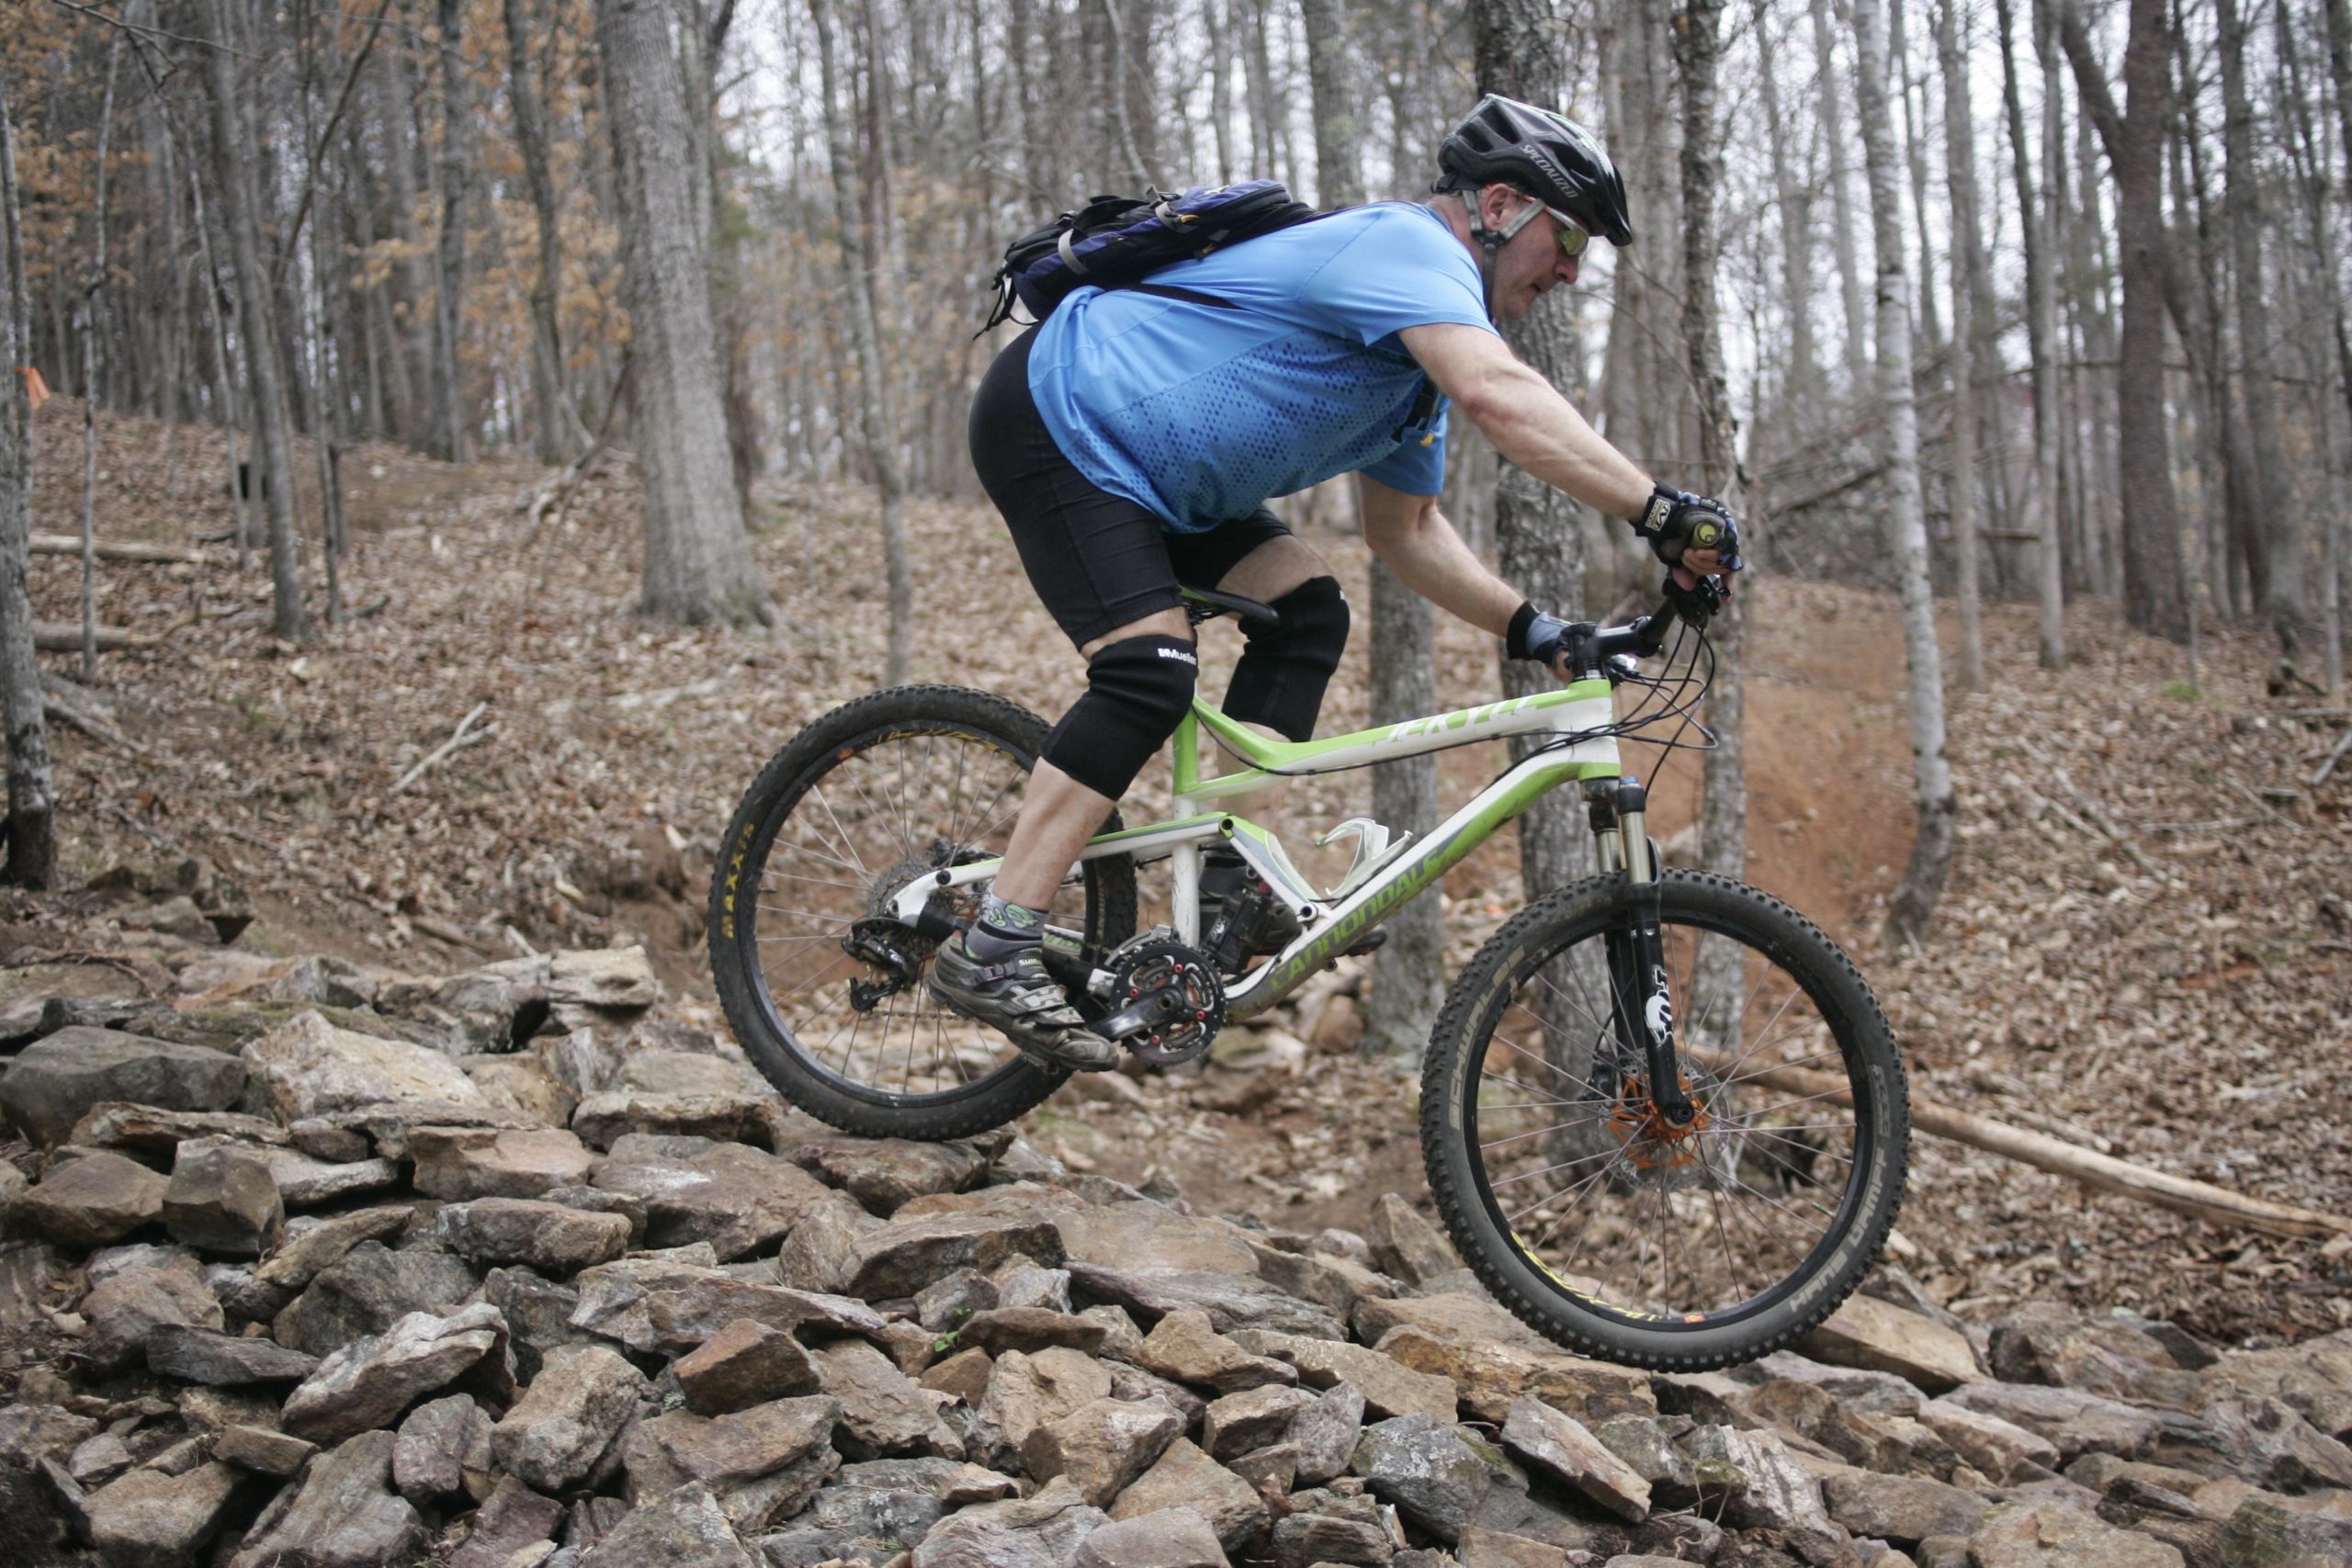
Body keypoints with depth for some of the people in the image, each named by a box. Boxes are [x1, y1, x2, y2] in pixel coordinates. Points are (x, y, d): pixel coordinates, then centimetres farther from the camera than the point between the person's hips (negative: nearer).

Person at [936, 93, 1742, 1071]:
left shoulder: (1423, 348, 14)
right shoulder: (1407, 245, -17)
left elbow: (1407, 532, 18)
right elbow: (1500, 396, -36)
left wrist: (1531, 631, 6)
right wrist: (1659, 514, -39)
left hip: (1142, 470, 11)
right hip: (1055, 415, -11)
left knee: (1306, 611, 2)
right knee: (1152, 668, -22)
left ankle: (1227, 889, 0)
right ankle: (993, 953, -23)